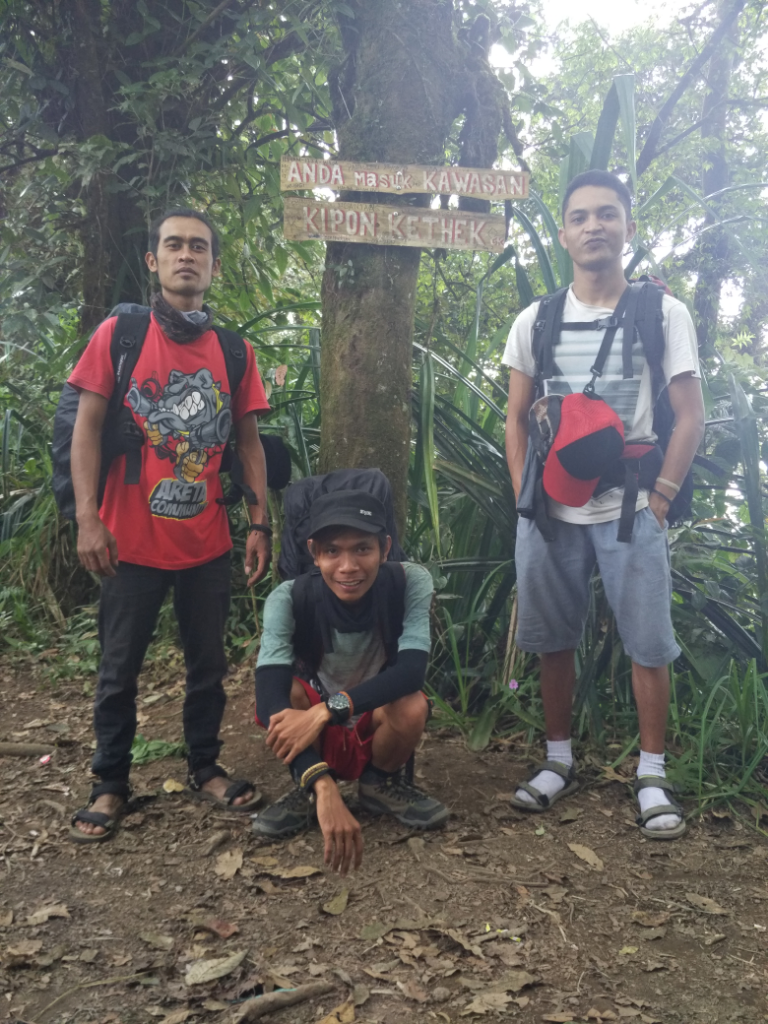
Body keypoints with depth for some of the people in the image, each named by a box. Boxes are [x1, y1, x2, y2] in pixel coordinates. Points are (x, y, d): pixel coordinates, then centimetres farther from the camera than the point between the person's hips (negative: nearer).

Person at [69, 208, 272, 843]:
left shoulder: (234, 350, 6)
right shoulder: (118, 334, 0)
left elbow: (248, 440, 9)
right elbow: (87, 428, -3)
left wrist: (261, 524, 3)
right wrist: (88, 518, -11)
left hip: (207, 541, 2)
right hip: (132, 540, -2)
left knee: (209, 663, 12)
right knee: (120, 668, 8)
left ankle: (205, 767, 30)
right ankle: (111, 784, 24)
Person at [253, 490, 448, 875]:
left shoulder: (410, 582, -23)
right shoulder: (289, 599, -26)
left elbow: (412, 670, -33)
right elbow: (270, 696, -39)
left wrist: (328, 709, -46)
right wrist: (323, 787, -52)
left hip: (378, 728, 1)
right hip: (315, 739, 0)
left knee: (412, 707, -33)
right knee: (283, 692, -32)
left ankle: (380, 783, 1)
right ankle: (305, 790, -3)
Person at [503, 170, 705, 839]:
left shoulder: (663, 314, 0)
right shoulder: (534, 322, 7)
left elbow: (690, 418, 0)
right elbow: (517, 418, 11)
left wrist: (659, 498, -8)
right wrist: (526, 496, 1)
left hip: (631, 513, -2)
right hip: (551, 513, 3)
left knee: (649, 644, 0)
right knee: (553, 640, 9)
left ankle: (652, 775, 16)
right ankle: (559, 762, 25)